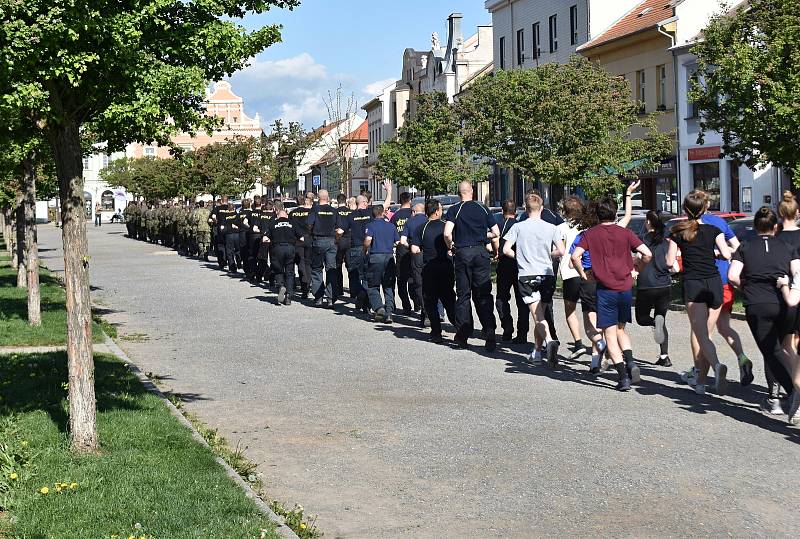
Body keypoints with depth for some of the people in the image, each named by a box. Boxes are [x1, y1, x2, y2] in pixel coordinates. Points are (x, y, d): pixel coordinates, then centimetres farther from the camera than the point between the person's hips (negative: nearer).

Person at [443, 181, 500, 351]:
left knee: (463, 295, 7)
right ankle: (490, 334, -6)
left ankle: (462, 334, 8)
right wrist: (496, 251, 21)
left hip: (462, 253, -2)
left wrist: (450, 246, 5)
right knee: (483, 295, 4)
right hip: (481, 252, 2)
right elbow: (496, 233, 6)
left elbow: (447, 233, -15)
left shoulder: (454, 210, -2)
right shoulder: (483, 209, 6)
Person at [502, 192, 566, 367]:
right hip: (547, 274, 2)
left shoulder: (518, 227, -1)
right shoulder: (551, 228, 2)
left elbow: (506, 249, -5)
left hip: (527, 275, -2)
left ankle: (549, 340, -33)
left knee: (538, 316, -8)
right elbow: (561, 251, -6)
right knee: (540, 314, 16)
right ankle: (536, 351, 21)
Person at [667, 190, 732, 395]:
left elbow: (669, 262, 1)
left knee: (700, 334, -5)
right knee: (704, 333, 11)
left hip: (692, 284, -2)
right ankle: (700, 380, 15)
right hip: (714, 283, 2)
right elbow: (727, 255, -7)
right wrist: (714, 252, 15)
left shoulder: (678, 232, 3)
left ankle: (717, 365, -32)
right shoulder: (713, 230, 4)